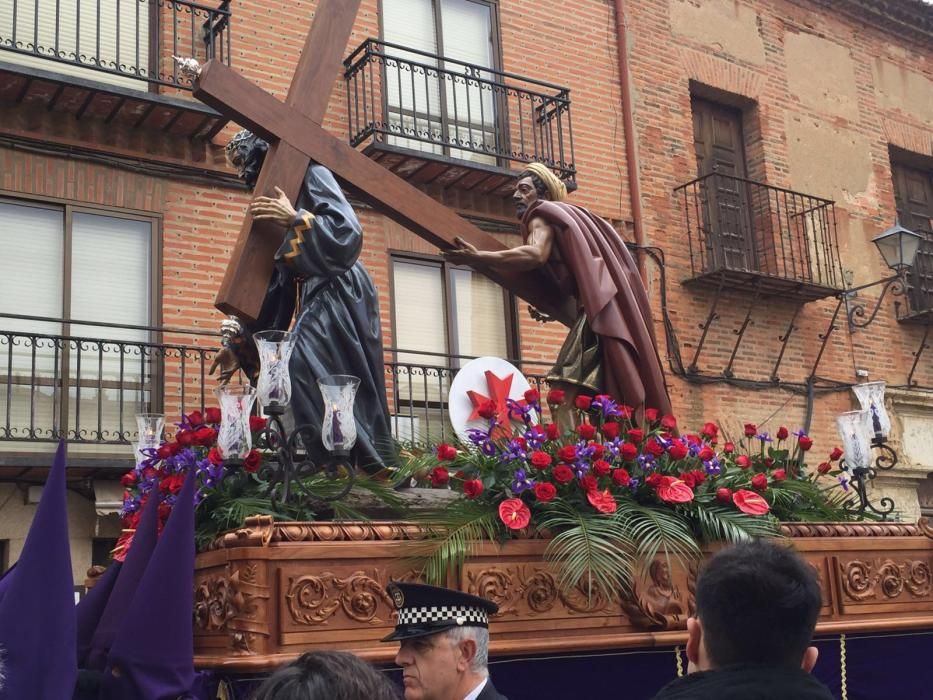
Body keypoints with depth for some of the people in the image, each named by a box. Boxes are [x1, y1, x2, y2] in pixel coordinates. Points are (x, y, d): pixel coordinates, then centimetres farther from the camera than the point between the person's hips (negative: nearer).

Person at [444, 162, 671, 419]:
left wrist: (477, 257, -22)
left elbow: (536, 254, -19)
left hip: (598, 313, -9)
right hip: (612, 309, 9)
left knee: (564, 395, -18)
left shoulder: (542, 214, 4)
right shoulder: (568, 215, 30)